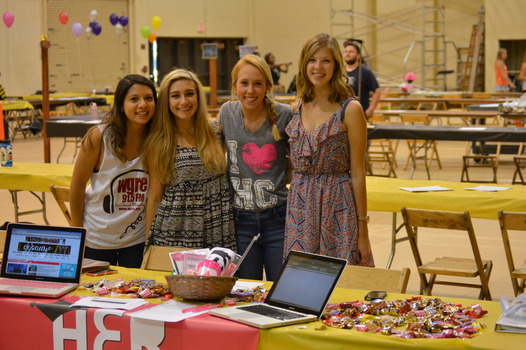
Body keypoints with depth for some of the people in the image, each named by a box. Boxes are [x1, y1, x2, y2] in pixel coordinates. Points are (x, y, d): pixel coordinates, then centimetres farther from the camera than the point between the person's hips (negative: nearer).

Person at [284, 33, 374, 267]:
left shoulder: (350, 109, -6)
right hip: (300, 207, 5)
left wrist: (362, 230, -7)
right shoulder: (298, 107, 9)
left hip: (337, 206, -4)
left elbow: (357, 173, -6)